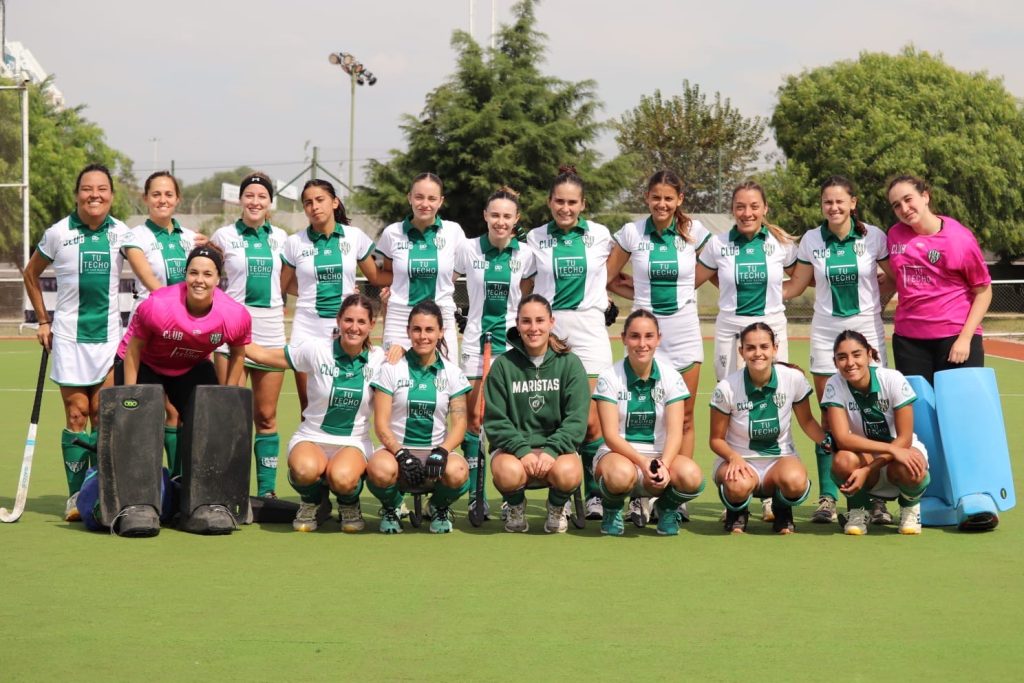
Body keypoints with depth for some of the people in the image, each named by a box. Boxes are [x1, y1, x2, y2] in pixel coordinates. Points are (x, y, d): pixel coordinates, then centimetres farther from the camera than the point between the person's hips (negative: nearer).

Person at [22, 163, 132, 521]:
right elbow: (31, 275, 11)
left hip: (109, 334, 1)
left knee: (102, 414, 1)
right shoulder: (58, 233, -2)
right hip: (69, 335, -1)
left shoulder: (122, 233, 1)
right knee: (76, 414, -2)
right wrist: (43, 320, 8)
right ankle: (76, 495, 3)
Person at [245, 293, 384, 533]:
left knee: (341, 478, -36)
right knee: (305, 470, -37)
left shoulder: (378, 358, 0)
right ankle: (312, 502, 3)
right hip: (311, 438, 0)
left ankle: (349, 504, 5)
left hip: (354, 443, 0)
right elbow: (264, 355, 2)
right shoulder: (316, 349, -6)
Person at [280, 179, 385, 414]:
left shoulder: (355, 237, 5)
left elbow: (376, 278, 14)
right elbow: (284, 286, 14)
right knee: (309, 410, 1)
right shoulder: (295, 242, 4)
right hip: (307, 330, 0)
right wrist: (315, 291, 5)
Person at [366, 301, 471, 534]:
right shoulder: (391, 369, 2)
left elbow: (459, 423, 1)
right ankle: (391, 508, 1)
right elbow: (381, 424, -3)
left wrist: (441, 452, -20)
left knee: (457, 472, -35)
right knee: (381, 471, -38)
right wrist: (401, 454, -21)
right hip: (396, 447, -1)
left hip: (436, 450, 1)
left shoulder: (452, 373, 6)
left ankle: (439, 508, 4)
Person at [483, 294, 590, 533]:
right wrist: (522, 451, -19)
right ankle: (516, 508, 4)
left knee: (567, 473, -34)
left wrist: (551, 451, -21)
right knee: (508, 473, -35)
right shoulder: (503, 365, 1)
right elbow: (495, 421, -3)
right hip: (512, 446, 0)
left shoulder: (570, 363, 2)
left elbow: (576, 419, -5)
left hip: (557, 445, 0)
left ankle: (557, 509, 5)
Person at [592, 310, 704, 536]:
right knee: (622, 474, -40)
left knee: (691, 476, -32)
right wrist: (643, 462, -29)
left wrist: (664, 465, -29)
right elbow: (610, 435, -12)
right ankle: (612, 509, -2)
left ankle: (667, 508, 5)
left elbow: (675, 432, -8)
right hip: (618, 453, -2)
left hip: (660, 455, 2)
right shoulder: (609, 377, -5)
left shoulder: (671, 376, 0)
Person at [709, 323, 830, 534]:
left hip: (780, 457, 1)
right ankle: (737, 512, 2)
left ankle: (782, 512, 3)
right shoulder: (727, 388, -13)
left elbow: (807, 421, 6)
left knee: (795, 481, -36)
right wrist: (734, 458, -25)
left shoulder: (794, 379, -9)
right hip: (738, 459, -1)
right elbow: (717, 439, -3)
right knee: (738, 485, -39)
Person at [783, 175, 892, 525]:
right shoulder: (811, 240, 2)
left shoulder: (872, 236, -2)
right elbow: (796, 285, 10)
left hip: (867, 328, -1)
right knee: (829, 416, -1)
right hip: (826, 331, 1)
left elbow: (896, 277, 9)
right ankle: (827, 498, 2)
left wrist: (880, 300, -2)